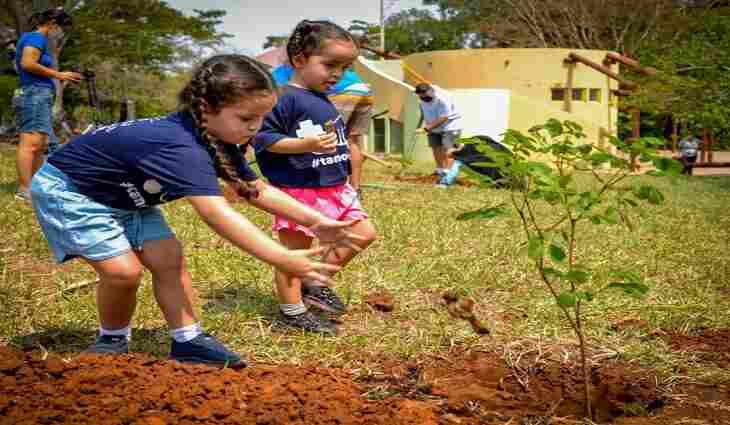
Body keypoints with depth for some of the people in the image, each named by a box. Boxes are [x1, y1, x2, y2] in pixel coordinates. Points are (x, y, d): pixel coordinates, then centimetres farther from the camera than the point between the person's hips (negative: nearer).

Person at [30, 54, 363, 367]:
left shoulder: (218, 141, -9)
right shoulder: (180, 146, -41)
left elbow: (256, 190, -1)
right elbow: (217, 214, -51)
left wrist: (313, 220, -12)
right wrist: (282, 259, -56)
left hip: (123, 197, 9)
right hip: (67, 189, -8)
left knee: (168, 259, -3)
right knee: (123, 269, -18)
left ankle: (187, 340, 5)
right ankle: (112, 341, 8)